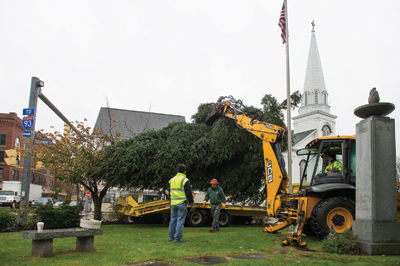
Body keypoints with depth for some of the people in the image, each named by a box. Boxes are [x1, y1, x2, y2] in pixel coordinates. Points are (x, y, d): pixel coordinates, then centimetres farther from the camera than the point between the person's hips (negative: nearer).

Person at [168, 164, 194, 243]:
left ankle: (170, 236, 18)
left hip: (173, 203, 6)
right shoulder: (185, 180, -10)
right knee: (180, 220, -2)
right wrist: (191, 202, 3)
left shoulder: (172, 180, 10)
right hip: (182, 203, -6)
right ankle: (177, 238, -2)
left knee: (173, 219, 14)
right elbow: (188, 193, -10)